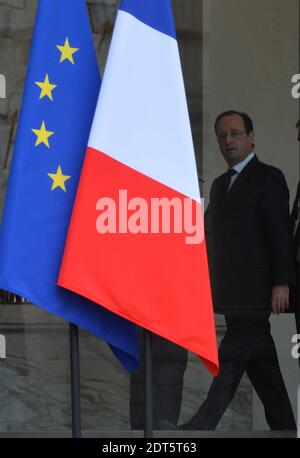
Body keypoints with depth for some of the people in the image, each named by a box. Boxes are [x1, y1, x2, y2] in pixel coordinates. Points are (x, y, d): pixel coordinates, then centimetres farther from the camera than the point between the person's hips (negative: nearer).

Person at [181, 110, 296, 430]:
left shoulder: (268, 178, -3)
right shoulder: (220, 184, 20)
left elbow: (280, 234, -10)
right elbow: (211, 234, 20)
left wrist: (281, 283, -16)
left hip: (253, 291, -8)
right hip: (231, 293, 8)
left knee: (232, 355, -11)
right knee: (258, 359, 8)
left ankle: (205, 423, -15)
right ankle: (282, 426, 13)